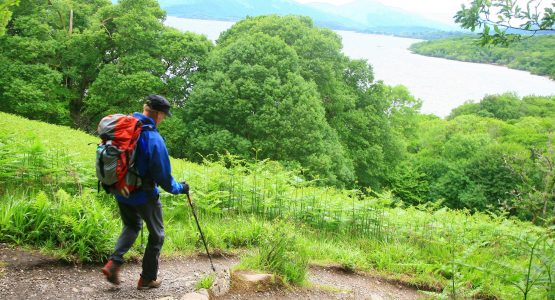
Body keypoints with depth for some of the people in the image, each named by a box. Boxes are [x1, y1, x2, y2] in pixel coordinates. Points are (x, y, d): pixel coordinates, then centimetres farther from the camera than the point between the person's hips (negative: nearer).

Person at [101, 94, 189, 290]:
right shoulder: (153, 139, -25)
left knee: (131, 226, 29)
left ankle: (114, 262, 10)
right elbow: (163, 176, -20)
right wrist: (180, 188, -1)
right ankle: (147, 279, 23)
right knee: (156, 236, 15)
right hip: (144, 196, -6)